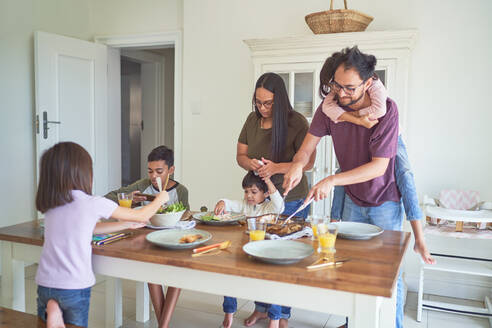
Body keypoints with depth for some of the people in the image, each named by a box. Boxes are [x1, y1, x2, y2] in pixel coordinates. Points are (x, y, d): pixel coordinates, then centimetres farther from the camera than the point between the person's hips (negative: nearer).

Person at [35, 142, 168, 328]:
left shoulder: (49, 205, 5)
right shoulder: (92, 203, -13)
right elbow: (142, 216, -1)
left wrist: (127, 224, 23)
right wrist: (160, 199, 17)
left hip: (45, 283, 5)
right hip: (74, 286, -5)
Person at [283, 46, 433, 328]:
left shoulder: (386, 109, -24)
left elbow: (378, 166, -27)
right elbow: (309, 144, -9)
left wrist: (332, 181, -35)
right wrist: (298, 164, -32)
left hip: (385, 201, -4)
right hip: (353, 200, 5)